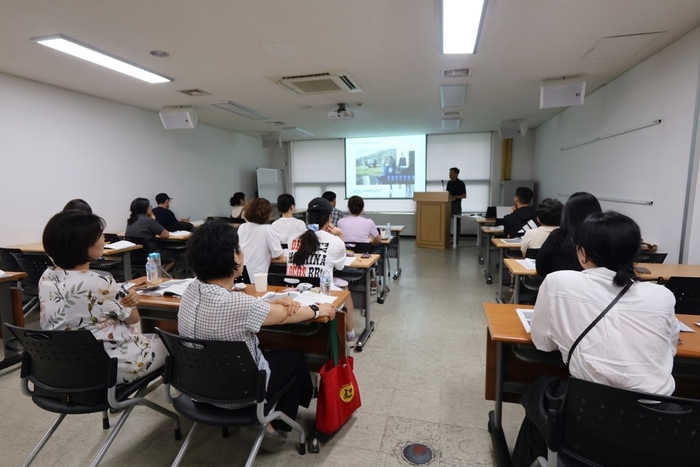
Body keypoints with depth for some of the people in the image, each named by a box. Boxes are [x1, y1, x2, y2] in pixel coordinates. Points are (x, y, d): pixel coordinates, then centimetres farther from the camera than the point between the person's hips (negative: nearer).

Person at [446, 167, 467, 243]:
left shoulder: (461, 183, -9)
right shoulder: (449, 183, 11)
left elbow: (464, 195, -10)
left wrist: (455, 197, -21)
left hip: (456, 204, -6)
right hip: (449, 204, 6)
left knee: (457, 222, 0)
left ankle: (456, 239, 5)